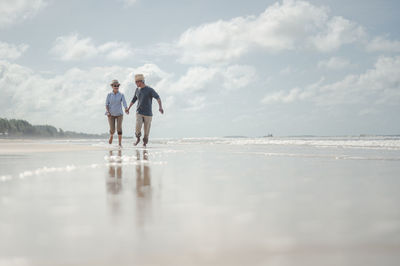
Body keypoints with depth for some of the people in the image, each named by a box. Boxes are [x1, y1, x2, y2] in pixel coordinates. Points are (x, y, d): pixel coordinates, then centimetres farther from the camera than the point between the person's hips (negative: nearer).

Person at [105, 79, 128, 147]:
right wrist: (108, 112, -21)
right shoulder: (109, 95, -3)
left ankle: (120, 143, -7)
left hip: (119, 114, 0)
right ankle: (111, 135, 33)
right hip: (111, 114, 0)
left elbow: (124, 103, -18)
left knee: (119, 128, -15)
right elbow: (106, 104, -4)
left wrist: (126, 109, -39)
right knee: (112, 129, -3)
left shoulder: (121, 95, -5)